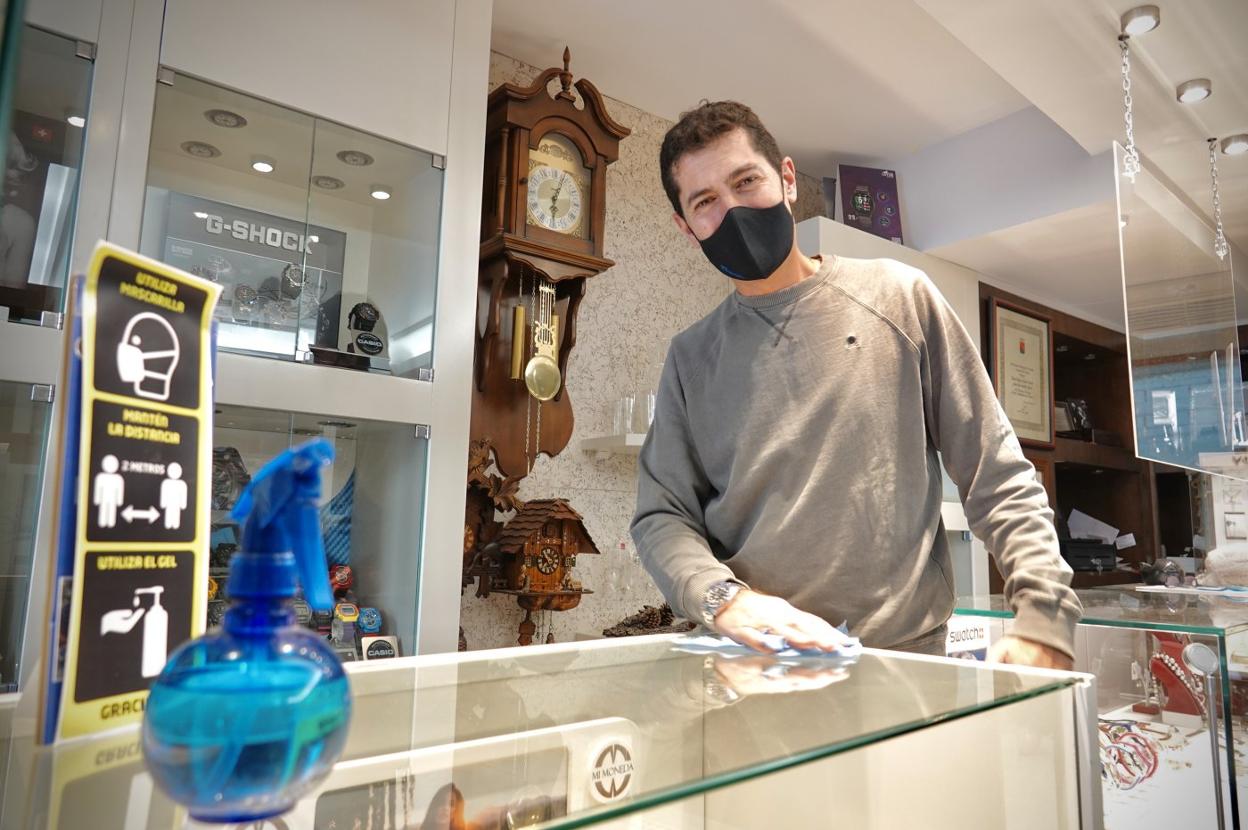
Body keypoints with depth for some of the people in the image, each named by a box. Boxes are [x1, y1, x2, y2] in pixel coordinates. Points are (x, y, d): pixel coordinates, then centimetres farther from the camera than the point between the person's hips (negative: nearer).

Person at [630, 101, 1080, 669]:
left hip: (907, 653, -1)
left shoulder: (899, 297, 5)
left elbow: (997, 477, 5)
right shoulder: (690, 359, 9)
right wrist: (724, 597, -13)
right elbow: (662, 515, 6)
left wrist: (1044, 616, -4)